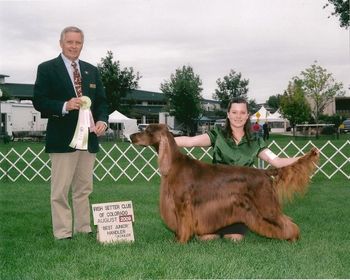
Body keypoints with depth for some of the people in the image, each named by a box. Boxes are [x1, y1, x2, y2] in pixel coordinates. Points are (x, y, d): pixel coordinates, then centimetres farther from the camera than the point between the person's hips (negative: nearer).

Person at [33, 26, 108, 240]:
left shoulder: (92, 71, 14)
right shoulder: (47, 69, 0)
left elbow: (101, 101, 14)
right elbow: (39, 101, -6)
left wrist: (102, 120, -6)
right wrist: (64, 106, -21)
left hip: (89, 137, 5)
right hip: (62, 139, -5)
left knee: (84, 188, 11)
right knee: (61, 190, -2)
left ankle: (83, 229, 20)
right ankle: (63, 233, 5)